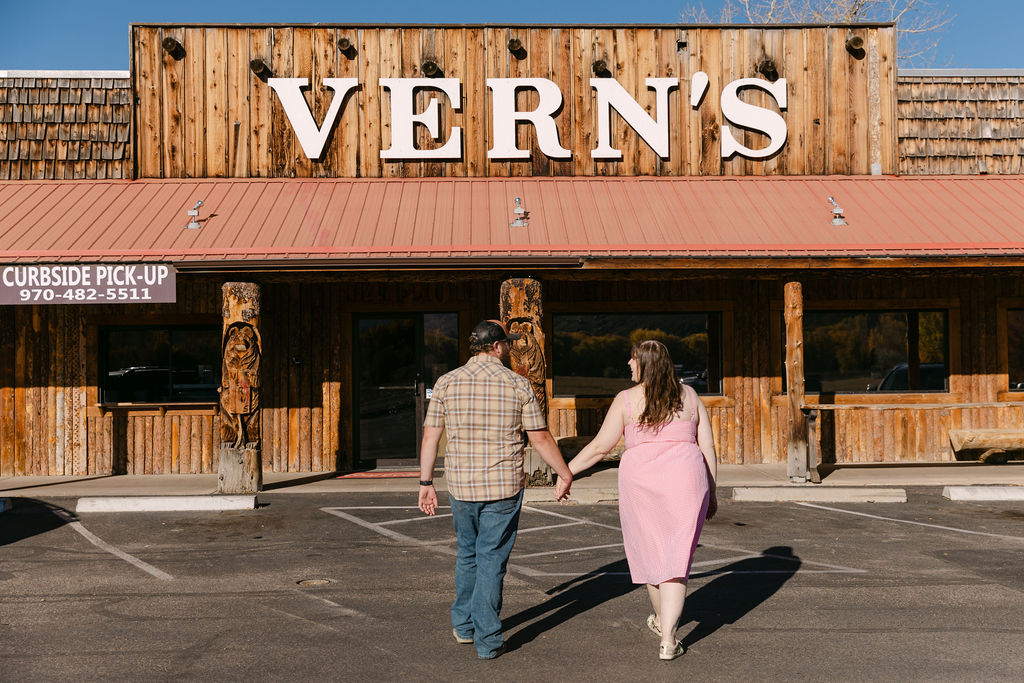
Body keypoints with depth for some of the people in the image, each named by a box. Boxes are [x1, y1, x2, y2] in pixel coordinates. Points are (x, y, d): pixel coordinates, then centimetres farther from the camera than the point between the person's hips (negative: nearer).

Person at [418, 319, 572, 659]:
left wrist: (426, 482, 8)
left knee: (468, 554, 21)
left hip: (461, 486, 3)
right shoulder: (517, 385, -6)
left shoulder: (447, 382, -1)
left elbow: (430, 436, 0)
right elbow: (541, 439, -3)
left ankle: (464, 625, 32)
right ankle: (487, 641, 9)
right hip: (504, 487, -2)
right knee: (492, 559, 5)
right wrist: (565, 475, 9)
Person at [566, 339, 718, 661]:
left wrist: (566, 471, 5)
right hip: (685, 482, 1)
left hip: (640, 482, -1)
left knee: (651, 552, 19)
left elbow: (600, 446, -5)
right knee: (675, 559, 3)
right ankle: (668, 640, -5)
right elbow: (707, 446, 5)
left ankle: (662, 619, 39)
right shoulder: (689, 395, 5)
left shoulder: (627, 399, -3)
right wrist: (711, 492, 13)